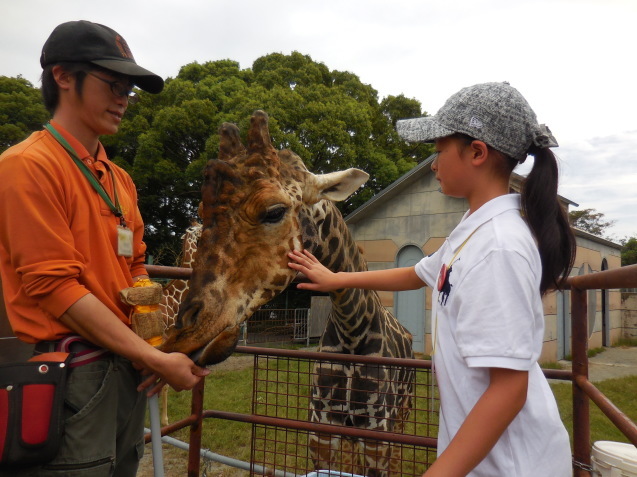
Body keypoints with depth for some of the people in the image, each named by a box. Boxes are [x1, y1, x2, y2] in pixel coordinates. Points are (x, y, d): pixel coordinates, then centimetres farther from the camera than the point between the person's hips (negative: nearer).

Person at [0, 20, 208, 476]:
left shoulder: (120, 179, 12)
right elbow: (54, 285, -16)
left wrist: (154, 352, -1)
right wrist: (155, 358, -14)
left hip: (130, 372, 7)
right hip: (70, 377, -7)